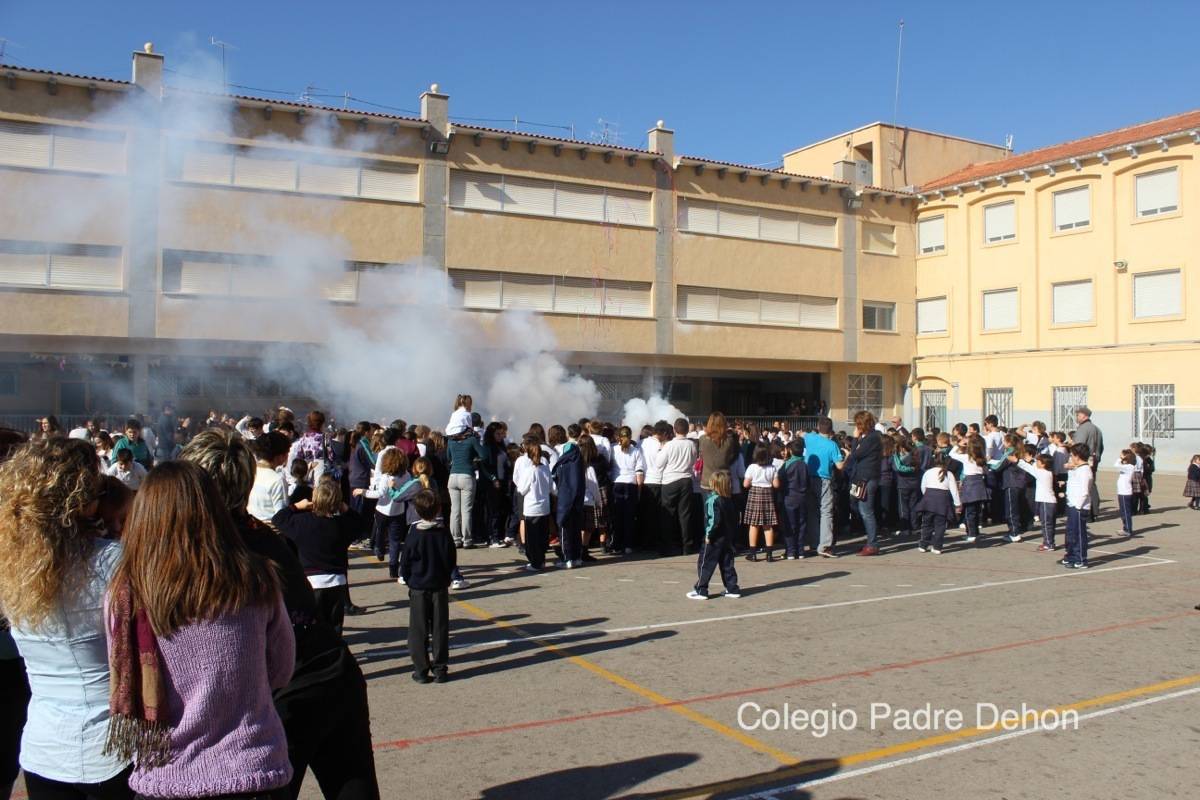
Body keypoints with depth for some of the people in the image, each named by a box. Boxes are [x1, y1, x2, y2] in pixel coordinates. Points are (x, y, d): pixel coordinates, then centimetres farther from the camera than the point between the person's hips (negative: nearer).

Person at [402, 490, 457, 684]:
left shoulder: (414, 534, -12)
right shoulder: (444, 533, -8)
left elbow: (406, 563, -4)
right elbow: (452, 561, 1)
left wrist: (409, 581, 13)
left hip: (418, 588, -1)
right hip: (440, 588, 1)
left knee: (419, 630, 7)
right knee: (440, 629, 9)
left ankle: (421, 670, 9)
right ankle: (440, 669, 12)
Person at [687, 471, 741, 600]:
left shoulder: (713, 500, -17)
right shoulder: (729, 500, 7)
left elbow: (714, 520, -24)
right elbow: (735, 519, 10)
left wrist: (709, 535, -16)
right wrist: (733, 535, 16)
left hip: (714, 539, -7)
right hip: (728, 538, 7)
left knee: (705, 564, 2)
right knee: (727, 564, 14)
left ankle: (700, 590, 5)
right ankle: (732, 589, 15)